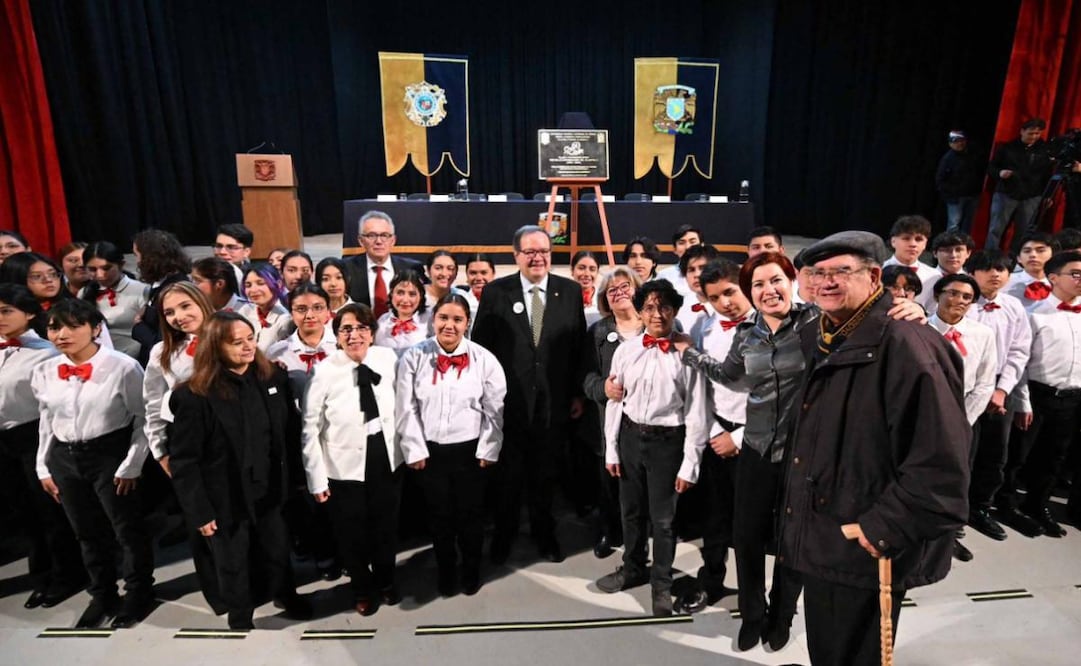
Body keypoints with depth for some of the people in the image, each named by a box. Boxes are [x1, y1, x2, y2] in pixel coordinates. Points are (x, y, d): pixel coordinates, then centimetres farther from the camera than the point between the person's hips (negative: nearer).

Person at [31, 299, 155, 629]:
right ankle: (102, 595, 37)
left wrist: (131, 465, -11)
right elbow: (46, 423, 13)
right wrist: (44, 466, 11)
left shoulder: (123, 367, -15)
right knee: (87, 533, 18)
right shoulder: (43, 372, 2)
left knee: (128, 529, 8)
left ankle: (139, 593, 29)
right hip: (64, 458, 5)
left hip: (110, 454, -5)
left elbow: (144, 419, -11)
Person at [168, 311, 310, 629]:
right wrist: (199, 512, -12)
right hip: (227, 497, -3)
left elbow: (292, 430, 1)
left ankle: (285, 594, 51)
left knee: (277, 550, 22)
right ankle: (240, 619, 45)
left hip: (268, 489, 3)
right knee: (233, 562, 19)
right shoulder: (195, 395, -19)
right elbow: (183, 460, -14)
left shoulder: (273, 378, -6)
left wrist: (292, 474, 0)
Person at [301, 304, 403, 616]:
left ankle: (386, 580, 50)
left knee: (386, 526, 21)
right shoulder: (324, 371, -18)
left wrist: (407, 448, 4)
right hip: (345, 465, -2)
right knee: (352, 533, 17)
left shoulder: (388, 359, -10)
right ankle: (363, 588, 46)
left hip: (387, 458, 3)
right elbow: (310, 429, -12)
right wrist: (317, 477, -10)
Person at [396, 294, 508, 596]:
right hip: (430, 450, 1)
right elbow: (406, 409, -4)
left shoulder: (484, 359, -8)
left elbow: (494, 410, -3)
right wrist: (415, 450, -5)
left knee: (470, 514, 13)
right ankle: (446, 572, 39)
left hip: (470, 450, -1)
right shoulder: (414, 357, -7)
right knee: (439, 515, 16)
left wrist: (487, 450, -4)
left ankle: (471, 572, 37)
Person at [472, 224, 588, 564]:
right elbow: (481, 346, -2)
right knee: (508, 474, 13)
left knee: (546, 474, 16)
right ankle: (503, 534, 35)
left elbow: (579, 346, 3)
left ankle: (544, 533, 38)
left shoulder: (571, 291, 0)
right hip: (509, 400, -1)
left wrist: (578, 393, 3)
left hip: (554, 400, 1)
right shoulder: (495, 292, -4)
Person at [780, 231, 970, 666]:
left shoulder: (904, 345, -21)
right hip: (820, 539, 8)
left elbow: (941, 462, -25)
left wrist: (884, 527, -21)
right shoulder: (821, 341, 8)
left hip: (866, 551, -8)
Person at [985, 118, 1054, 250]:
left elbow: (1049, 173, 8)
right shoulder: (1007, 147, 2)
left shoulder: (1045, 149, 6)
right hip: (1005, 194, -2)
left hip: (1032, 198, 2)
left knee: (1025, 233, 6)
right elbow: (991, 167, 6)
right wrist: (999, 173, -15)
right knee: (995, 230, -4)